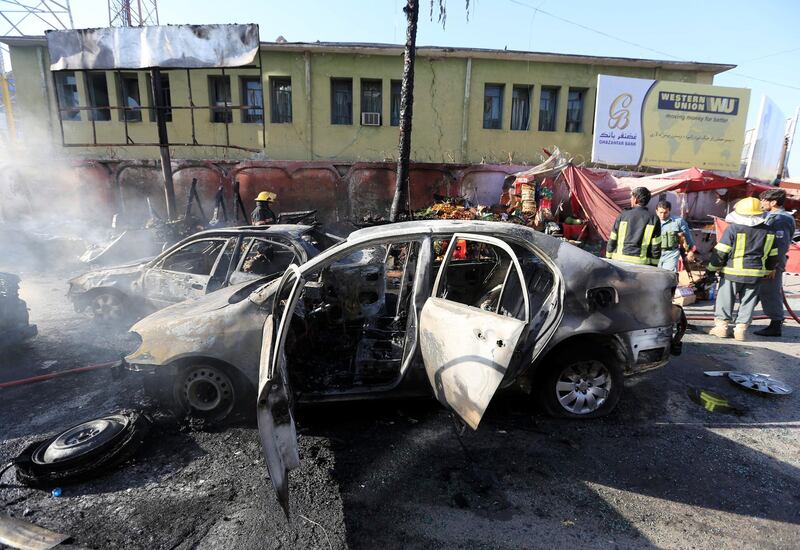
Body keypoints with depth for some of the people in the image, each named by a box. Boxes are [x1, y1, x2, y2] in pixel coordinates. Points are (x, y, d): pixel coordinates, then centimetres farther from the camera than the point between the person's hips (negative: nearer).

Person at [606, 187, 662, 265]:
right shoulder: (653, 219, 2)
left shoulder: (622, 215, 2)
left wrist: (608, 258, 13)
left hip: (620, 260, 1)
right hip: (642, 263, 0)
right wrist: (654, 267, 7)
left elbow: (612, 240, 4)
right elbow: (656, 247, 1)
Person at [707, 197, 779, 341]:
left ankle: (721, 326, 9)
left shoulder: (733, 228, -10)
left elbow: (720, 252, -9)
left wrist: (712, 268, 1)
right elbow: (773, 256, 14)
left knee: (725, 299, 6)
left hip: (732, 272, -4)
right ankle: (741, 328, 12)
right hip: (756, 275, 4)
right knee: (747, 302, 11)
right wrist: (767, 271, 26)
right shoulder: (769, 232, 7)